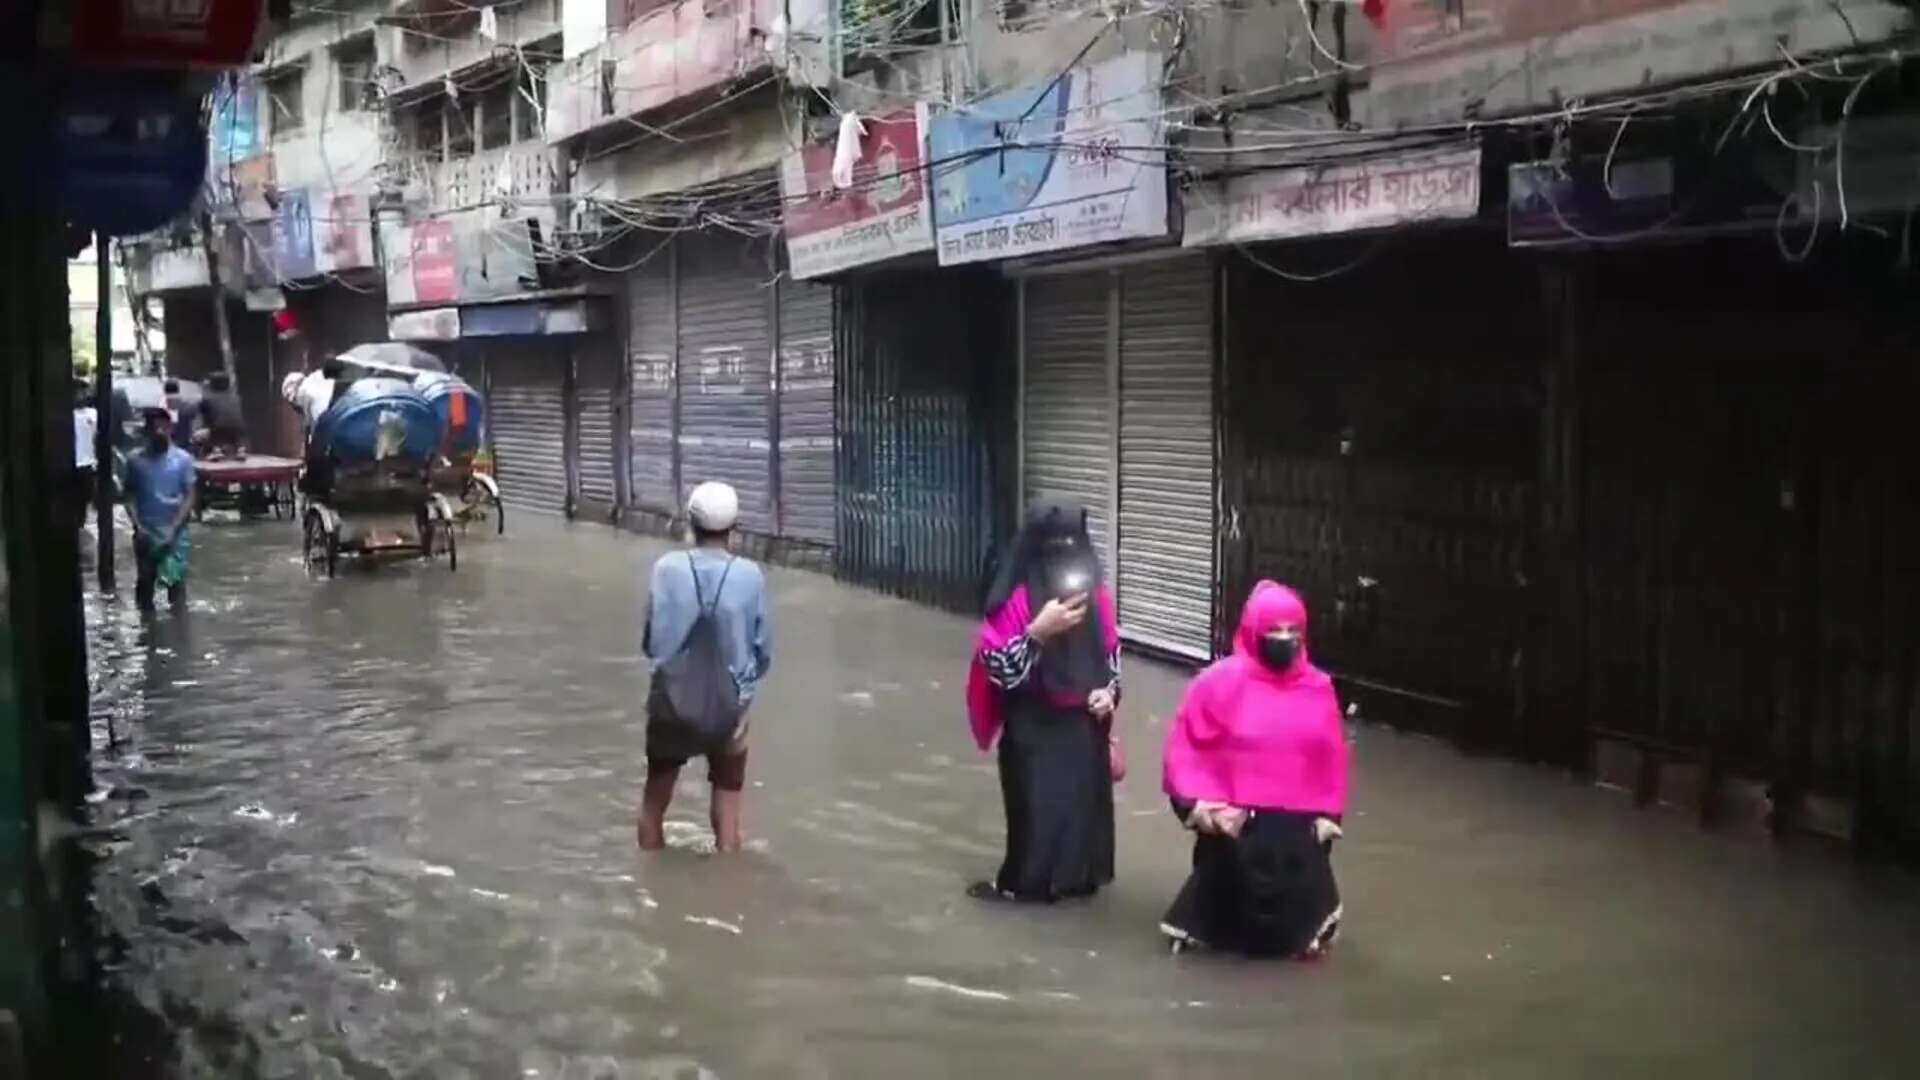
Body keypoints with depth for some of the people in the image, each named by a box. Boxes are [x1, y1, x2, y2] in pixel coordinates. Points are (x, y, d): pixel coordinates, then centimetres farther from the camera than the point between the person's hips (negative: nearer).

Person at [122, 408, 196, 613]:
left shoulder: (183, 459, -4)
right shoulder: (135, 459, -1)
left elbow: (189, 497, -3)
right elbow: (130, 495, 4)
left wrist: (173, 528, -12)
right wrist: (138, 525, -8)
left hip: (174, 531, -2)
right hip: (145, 531, 2)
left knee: (175, 580, -7)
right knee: (145, 581, 9)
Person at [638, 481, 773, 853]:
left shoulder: (666, 569, -10)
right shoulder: (749, 576, -10)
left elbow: (649, 641, -2)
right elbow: (764, 649, -3)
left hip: (670, 700, 1)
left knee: (654, 801, 20)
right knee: (727, 803, 12)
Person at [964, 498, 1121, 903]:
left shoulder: (1095, 595, 1)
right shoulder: (1017, 598, -15)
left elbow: (1111, 653, 14)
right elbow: (997, 667, -21)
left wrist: (1109, 691, -4)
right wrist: (1040, 630, -31)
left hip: (1083, 723, 4)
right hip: (1034, 727, -4)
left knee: (1084, 799, 10)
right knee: (1038, 803, 4)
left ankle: (1077, 875, 25)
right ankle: (1023, 881, 21)